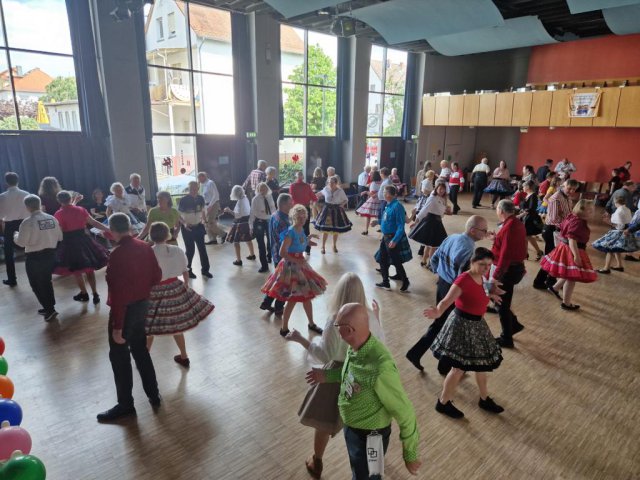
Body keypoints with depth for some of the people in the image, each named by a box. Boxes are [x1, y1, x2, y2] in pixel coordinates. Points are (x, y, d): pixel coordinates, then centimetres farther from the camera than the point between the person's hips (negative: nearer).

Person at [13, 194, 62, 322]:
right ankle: (49, 307, 31)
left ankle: (49, 309, 8)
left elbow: (21, 243, -14)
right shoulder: (52, 219, -1)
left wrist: (16, 235, 6)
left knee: (36, 285, 9)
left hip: (34, 258, -6)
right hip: (50, 255, 6)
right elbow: (60, 237, 5)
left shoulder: (27, 222, -17)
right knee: (46, 281, 21)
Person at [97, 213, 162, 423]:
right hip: (143, 304, 7)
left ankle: (125, 405, 24)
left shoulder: (117, 254, -24)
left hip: (126, 309, -7)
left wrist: (117, 327, -20)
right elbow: (157, 276, 6)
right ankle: (153, 394, 33)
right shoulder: (145, 247, -2)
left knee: (119, 356, 10)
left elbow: (118, 293, -25)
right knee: (140, 350, 22)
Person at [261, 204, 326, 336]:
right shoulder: (290, 232, -22)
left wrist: (308, 238, 13)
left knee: (307, 295, 18)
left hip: (300, 264, 9)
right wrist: (296, 261, -24)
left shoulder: (301, 230, 3)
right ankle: (284, 329, 17)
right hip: (290, 266, -8)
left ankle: (311, 324, 35)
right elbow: (282, 253, -24)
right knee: (293, 300, 0)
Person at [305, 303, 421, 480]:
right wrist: (327, 375, 8)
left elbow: (404, 412, -27)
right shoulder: (356, 347, -15)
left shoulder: (380, 367, -39)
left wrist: (410, 455, -16)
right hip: (350, 426, 7)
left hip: (369, 436, -7)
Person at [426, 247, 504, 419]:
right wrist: (437, 312, -55)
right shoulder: (464, 279, -25)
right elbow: (446, 301, -35)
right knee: (459, 367, 1)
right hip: (462, 324, -9)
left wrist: (490, 296, 39)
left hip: (477, 324, 9)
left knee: (481, 362, 21)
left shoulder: (480, 277, 0)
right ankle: (443, 403, 20)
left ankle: (484, 399, 41)